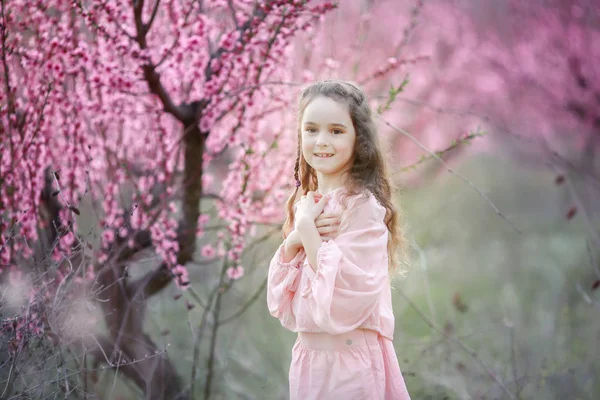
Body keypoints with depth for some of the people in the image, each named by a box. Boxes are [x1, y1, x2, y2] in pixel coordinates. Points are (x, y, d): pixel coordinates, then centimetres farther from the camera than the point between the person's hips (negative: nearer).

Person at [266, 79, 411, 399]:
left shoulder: (363, 206, -14)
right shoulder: (306, 203, 7)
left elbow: (342, 300, -23)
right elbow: (280, 301, 5)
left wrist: (307, 228, -16)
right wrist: (295, 239, -10)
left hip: (351, 362, -6)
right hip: (307, 358, 7)